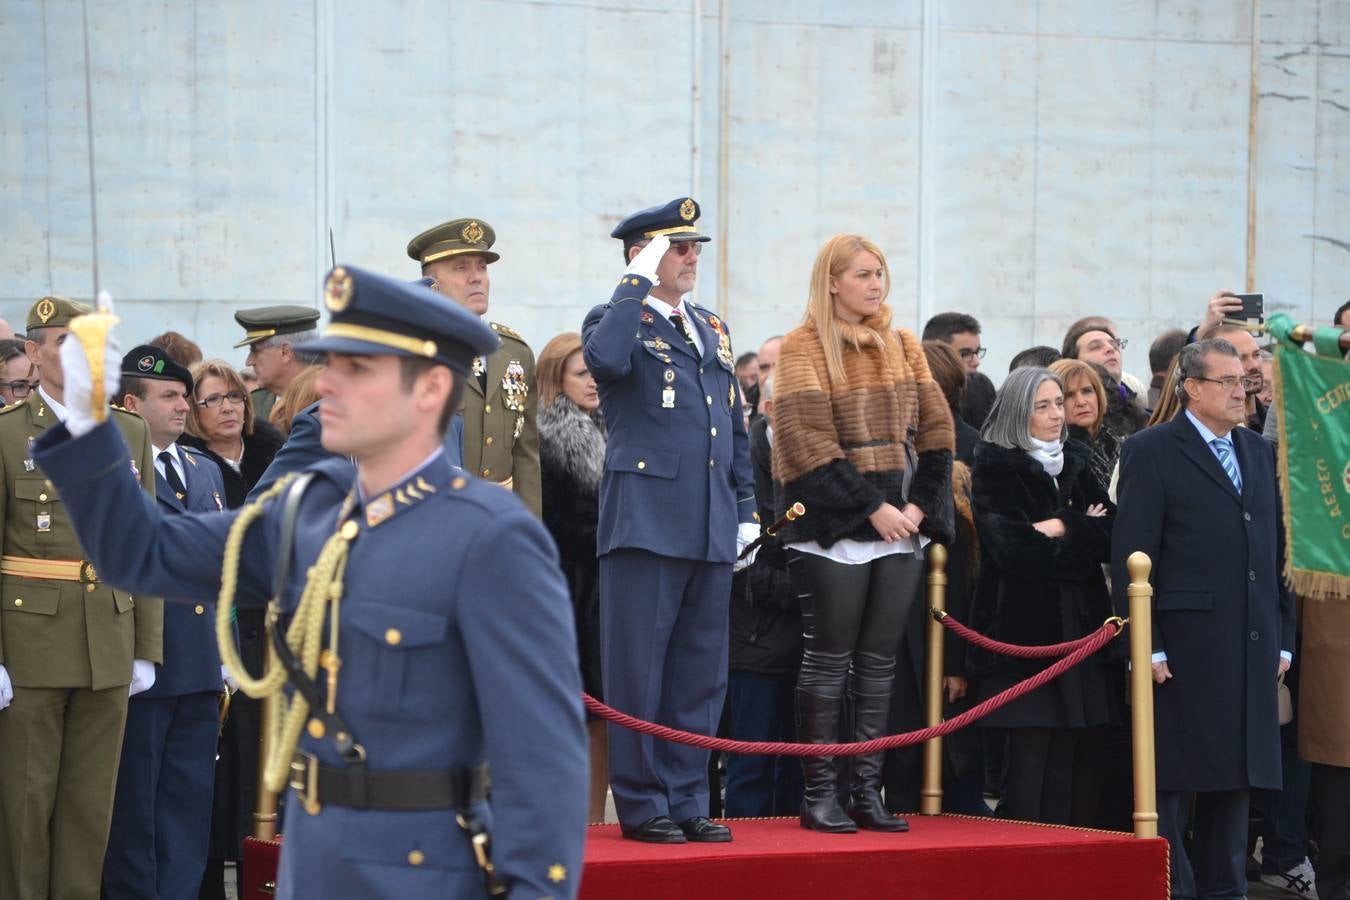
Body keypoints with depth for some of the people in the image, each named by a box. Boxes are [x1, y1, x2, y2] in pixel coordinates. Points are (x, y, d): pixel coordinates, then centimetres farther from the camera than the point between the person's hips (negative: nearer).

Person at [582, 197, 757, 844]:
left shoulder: (713, 330, 19)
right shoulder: (617, 321, -1)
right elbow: (605, 360, -26)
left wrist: (746, 507, 15)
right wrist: (637, 282, -17)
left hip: (711, 527, 7)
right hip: (647, 519, -6)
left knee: (701, 675, 9)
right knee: (638, 671, -3)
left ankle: (687, 802, 15)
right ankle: (642, 806, 2)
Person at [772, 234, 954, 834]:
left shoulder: (902, 347, 14)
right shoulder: (806, 347, -3)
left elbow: (936, 431, 10)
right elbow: (808, 443, -12)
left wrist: (919, 504, -4)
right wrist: (872, 508, -16)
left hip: (901, 527, 5)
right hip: (834, 529, -5)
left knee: (879, 665, 5)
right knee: (829, 661, -3)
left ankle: (866, 791, 7)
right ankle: (819, 794, 1)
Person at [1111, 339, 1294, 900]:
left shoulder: (1259, 453, 16)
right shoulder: (1152, 452, -3)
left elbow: (1276, 551, 18)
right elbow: (1130, 555, -8)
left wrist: (1283, 636, 11)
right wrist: (1146, 646, -14)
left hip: (1252, 646, 6)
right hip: (1184, 646, -6)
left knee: (1237, 774, 9)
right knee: (1174, 780, -2)